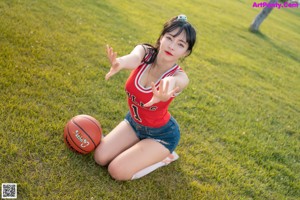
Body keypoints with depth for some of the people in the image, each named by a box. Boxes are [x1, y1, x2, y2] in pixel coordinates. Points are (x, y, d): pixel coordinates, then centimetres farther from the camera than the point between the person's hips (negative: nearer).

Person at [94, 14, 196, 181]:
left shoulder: (180, 77, -29)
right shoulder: (145, 51, -21)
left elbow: (171, 80, -55)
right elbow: (134, 58, -45)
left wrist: (163, 93, -81)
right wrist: (121, 63, -72)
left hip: (161, 134, -4)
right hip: (133, 121, 5)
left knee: (118, 171, -13)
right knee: (100, 158, -2)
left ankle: (163, 156, 7)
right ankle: (140, 145, 19)